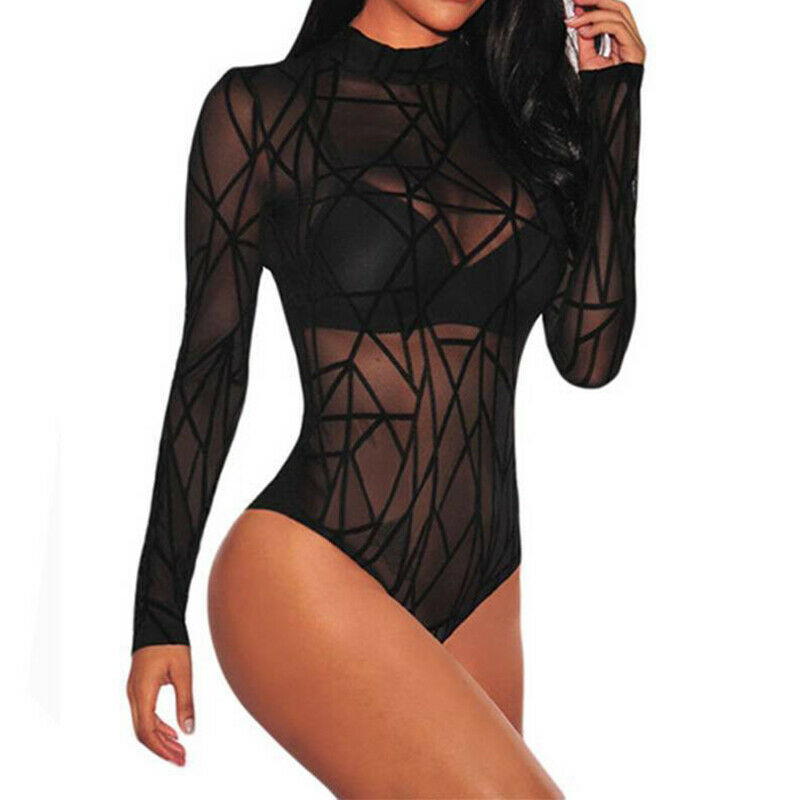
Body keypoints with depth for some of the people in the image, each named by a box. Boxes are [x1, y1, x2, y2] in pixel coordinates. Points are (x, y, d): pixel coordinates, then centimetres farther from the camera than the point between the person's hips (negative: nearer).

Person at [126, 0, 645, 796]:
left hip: (480, 598, 5)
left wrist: (613, 106, 3)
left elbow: (590, 354, 4)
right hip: (311, 572, -5)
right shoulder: (263, 108, 0)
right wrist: (158, 612, 2)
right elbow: (210, 360, 1)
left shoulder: (524, 104, 11)